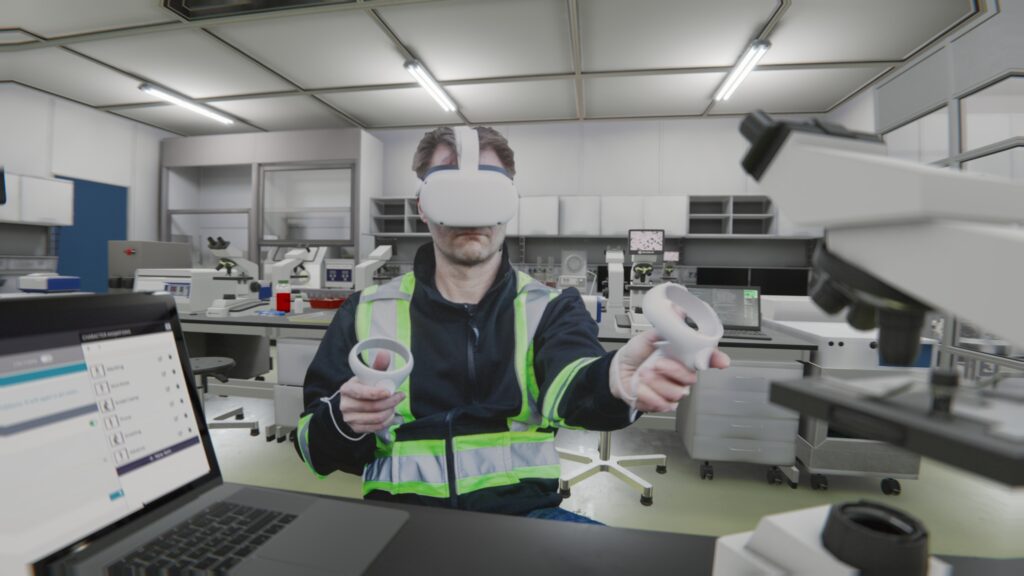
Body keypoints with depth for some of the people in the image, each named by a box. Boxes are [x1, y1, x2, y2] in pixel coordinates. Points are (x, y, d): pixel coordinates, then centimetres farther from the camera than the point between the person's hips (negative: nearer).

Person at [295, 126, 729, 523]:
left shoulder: (550, 308, 1)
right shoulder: (367, 312, 3)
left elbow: (568, 387, -22)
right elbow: (315, 450, 7)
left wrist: (614, 379, -46)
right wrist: (344, 421, -17)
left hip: (522, 511, 0)